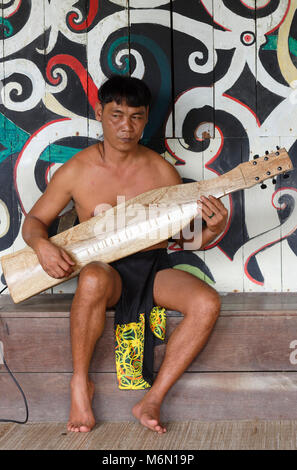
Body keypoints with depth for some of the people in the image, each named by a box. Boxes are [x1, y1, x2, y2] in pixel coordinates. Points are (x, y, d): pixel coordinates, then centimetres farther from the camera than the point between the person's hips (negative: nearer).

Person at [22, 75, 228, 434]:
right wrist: (41, 245, -16)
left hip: (154, 268, 2)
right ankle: (80, 384, -19)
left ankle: (152, 400, -19)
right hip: (107, 269, -2)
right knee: (93, 278, -40)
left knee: (207, 303, -27)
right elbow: (34, 220, 8)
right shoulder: (76, 171, -2)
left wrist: (211, 231, -16)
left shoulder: (162, 171, 1)